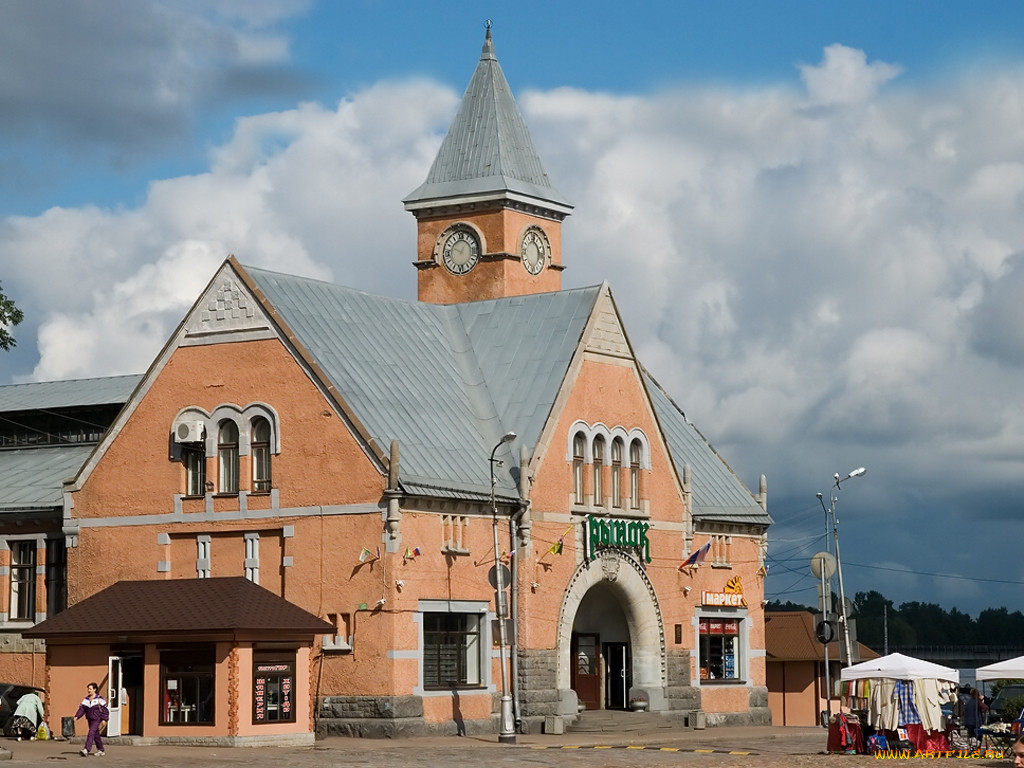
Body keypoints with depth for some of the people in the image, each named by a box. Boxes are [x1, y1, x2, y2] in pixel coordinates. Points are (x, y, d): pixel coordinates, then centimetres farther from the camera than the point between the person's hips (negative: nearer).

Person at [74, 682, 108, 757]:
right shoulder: (86, 699, 9)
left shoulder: (99, 699, -7)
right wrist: (77, 716, -8)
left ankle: (86, 750, -25)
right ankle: (101, 750, 23)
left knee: (91, 733, -17)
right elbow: (82, 708, 5)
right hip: (90, 719, 7)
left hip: (96, 719, -7)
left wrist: (104, 719, -12)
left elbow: (105, 709, -6)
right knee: (96, 735, 13)